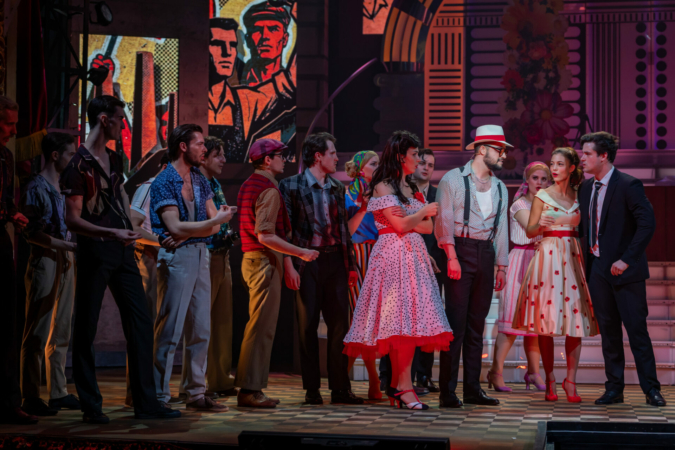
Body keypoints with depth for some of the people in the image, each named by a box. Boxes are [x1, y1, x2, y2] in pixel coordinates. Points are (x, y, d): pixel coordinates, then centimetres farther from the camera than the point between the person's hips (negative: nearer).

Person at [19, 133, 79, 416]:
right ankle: (30, 396, 1)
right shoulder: (37, 188, -9)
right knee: (37, 333, -4)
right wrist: (68, 245, -20)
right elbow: (32, 233, -16)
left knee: (61, 332, 10)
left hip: (65, 262, 8)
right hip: (45, 262, -8)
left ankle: (58, 392, 16)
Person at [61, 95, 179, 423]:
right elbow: (73, 220, -15)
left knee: (140, 322, 4)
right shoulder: (80, 164, -10)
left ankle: (145, 402, 7)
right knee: (86, 330, 1)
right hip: (94, 251, -8)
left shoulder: (115, 160, 15)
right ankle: (91, 406, 7)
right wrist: (111, 233, -26)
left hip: (122, 250, 8)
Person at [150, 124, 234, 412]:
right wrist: (215, 221, -16)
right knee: (169, 331, -7)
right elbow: (175, 226, -18)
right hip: (176, 258, -8)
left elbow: (214, 224, 7)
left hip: (199, 254, 8)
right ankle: (159, 397, -2)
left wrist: (186, 234, -10)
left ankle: (196, 393, 15)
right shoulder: (164, 183, -9)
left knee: (201, 330, 8)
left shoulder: (200, 180, 14)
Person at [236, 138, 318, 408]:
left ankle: (249, 387, 19)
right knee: (262, 327, -7)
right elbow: (265, 236, -22)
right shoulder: (268, 190, -14)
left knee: (257, 325, 15)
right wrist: (301, 253, -17)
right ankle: (250, 390, -6)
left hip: (251, 259, 10)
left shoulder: (248, 185, 16)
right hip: (265, 261, -10)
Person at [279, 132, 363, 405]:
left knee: (339, 324, 3)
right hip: (307, 261, -4)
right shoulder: (291, 186, -1)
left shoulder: (337, 188, 15)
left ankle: (340, 387, 8)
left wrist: (350, 264, 14)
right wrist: (289, 266, -12)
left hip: (335, 260, 4)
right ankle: (312, 388, 8)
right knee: (308, 325, 1)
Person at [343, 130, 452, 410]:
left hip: (413, 256, 7)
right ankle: (404, 387, -13)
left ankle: (397, 385, 1)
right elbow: (401, 224, -13)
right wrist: (424, 212, 3)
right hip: (393, 257, -7)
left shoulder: (411, 188, 21)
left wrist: (408, 221, -4)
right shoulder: (383, 187, -3)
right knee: (401, 320, -13)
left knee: (411, 320, 0)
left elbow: (428, 227, 14)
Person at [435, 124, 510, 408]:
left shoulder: (500, 188, 18)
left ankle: (473, 389, 12)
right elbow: (444, 220, -7)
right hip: (461, 250, -6)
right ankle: (447, 392, -6)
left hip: (486, 254, 6)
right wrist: (451, 256, -16)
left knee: (477, 324, 8)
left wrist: (502, 266, 15)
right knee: (455, 323, -8)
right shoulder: (453, 179, -1)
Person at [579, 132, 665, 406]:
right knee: (608, 330, 9)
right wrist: (586, 263, 8)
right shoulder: (586, 188, 10)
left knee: (637, 329, -4)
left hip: (625, 270, -6)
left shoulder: (628, 185, -12)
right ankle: (614, 388, 15)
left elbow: (648, 224, -17)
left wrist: (626, 260, -18)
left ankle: (651, 389, 4)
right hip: (597, 268, 6)